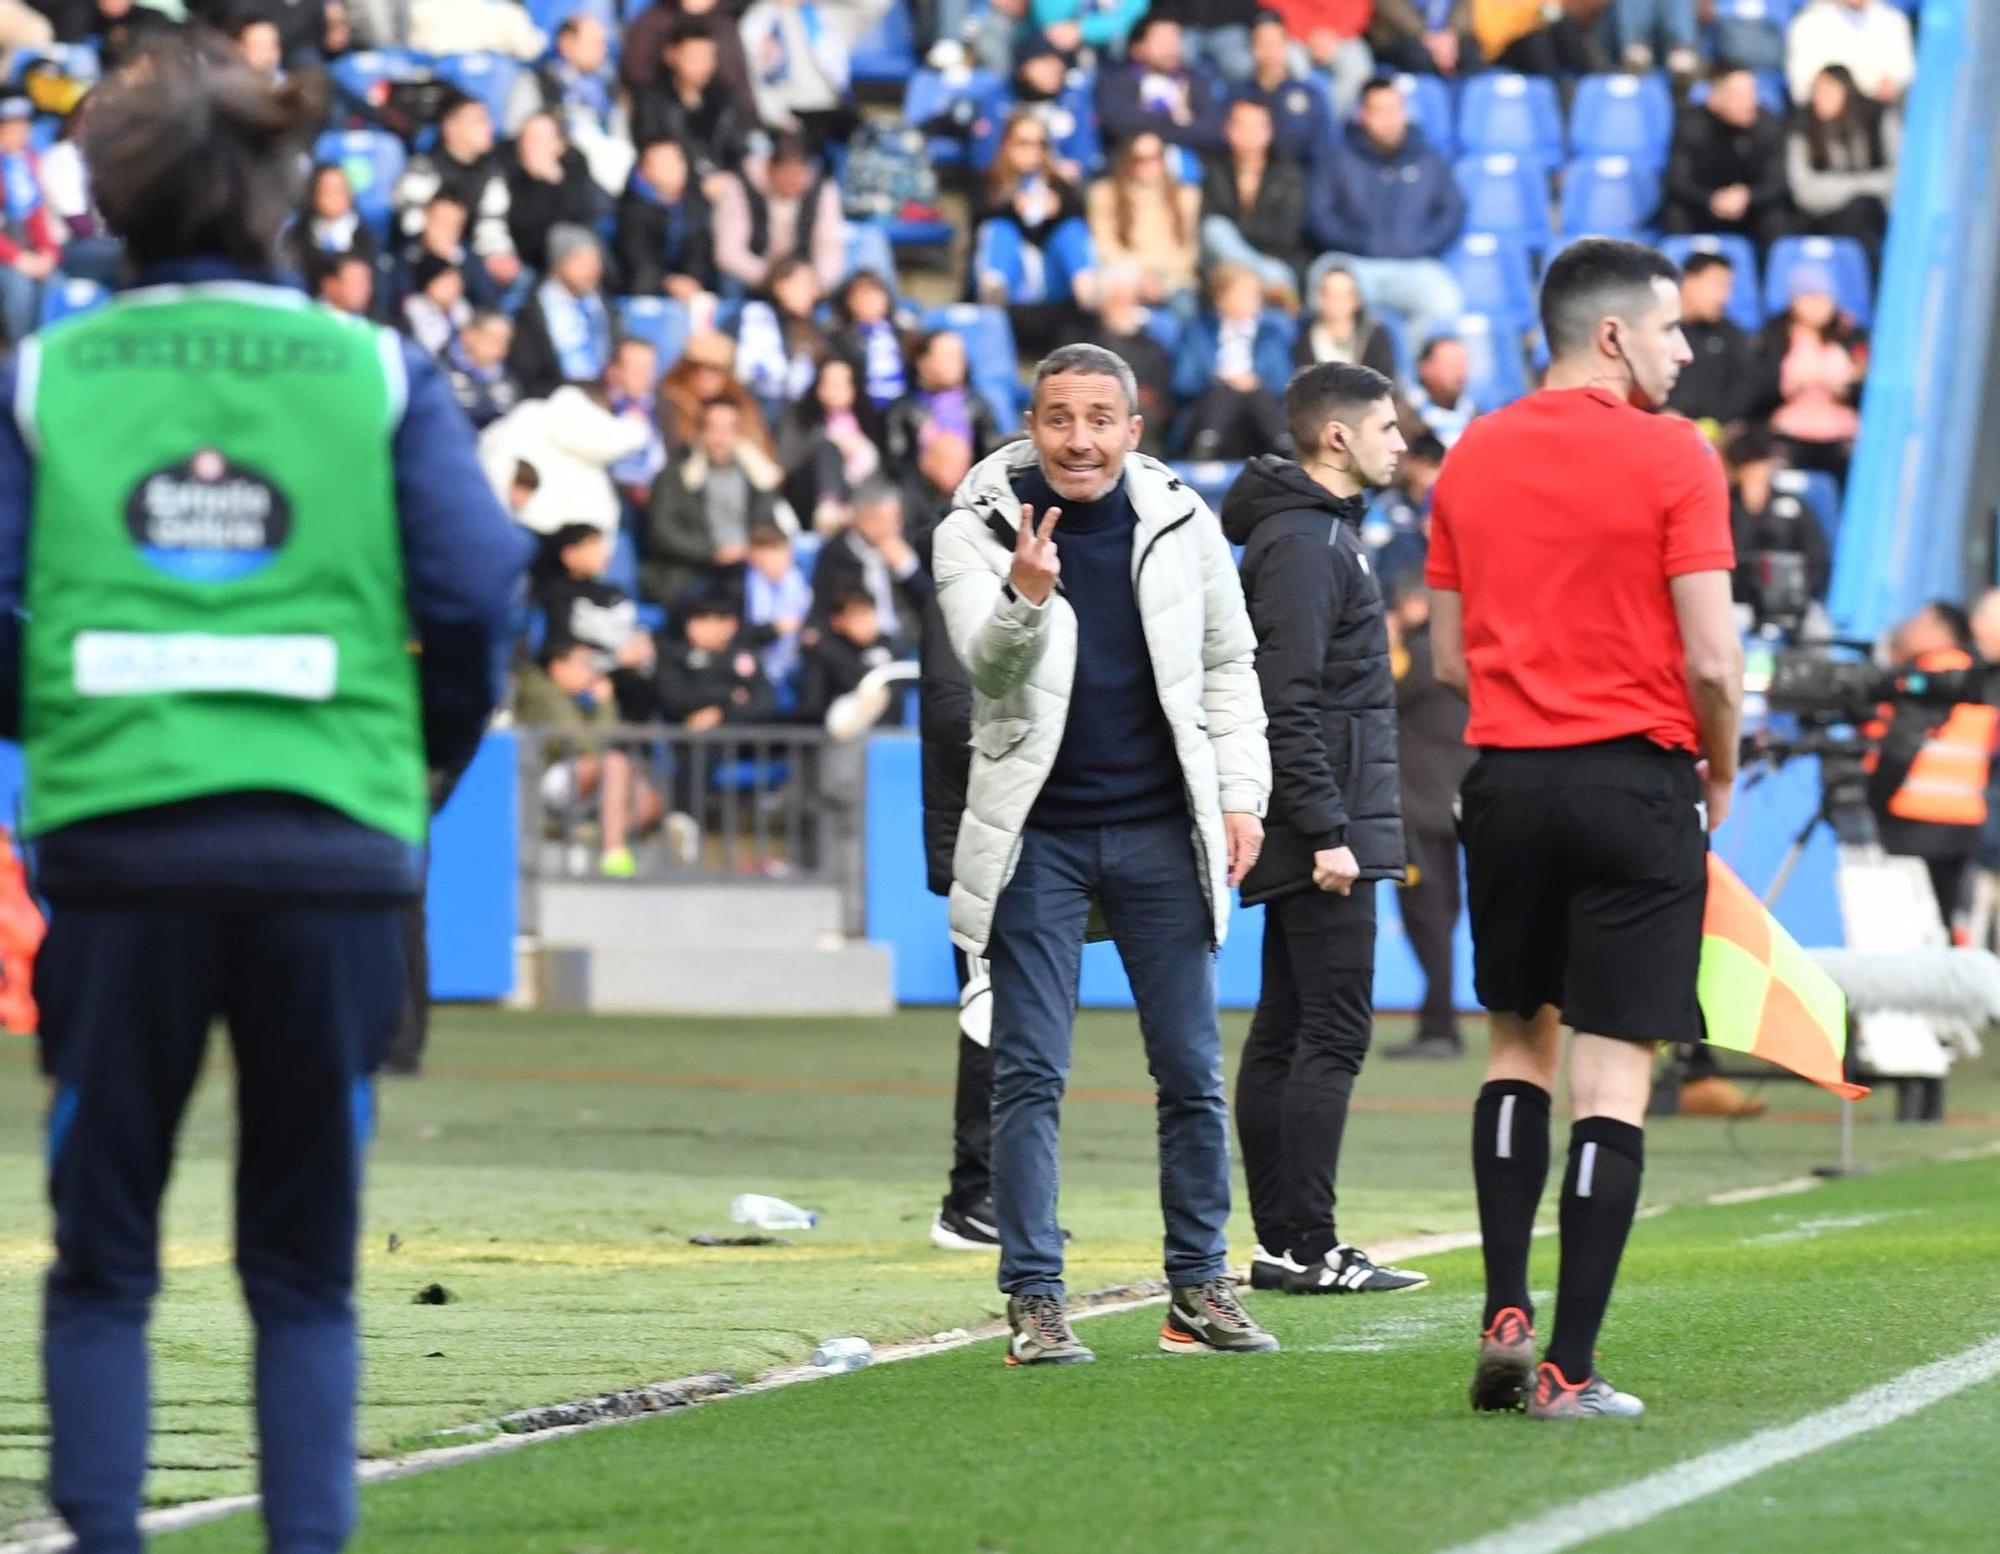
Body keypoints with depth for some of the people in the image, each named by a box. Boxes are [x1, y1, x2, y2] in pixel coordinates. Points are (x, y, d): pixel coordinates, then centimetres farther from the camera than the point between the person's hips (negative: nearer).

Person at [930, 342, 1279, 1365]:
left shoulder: (1179, 522, 3)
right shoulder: (976, 531, -4)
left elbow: (1226, 665, 12)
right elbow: (988, 664, -18)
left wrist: (1242, 795, 5)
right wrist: (1026, 597, -38)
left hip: (1161, 829, 2)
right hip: (1036, 835, -2)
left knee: (1192, 1070, 5)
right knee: (1027, 1075, -3)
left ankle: (1199, 1287, 15)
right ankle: (1033, 1299, 1)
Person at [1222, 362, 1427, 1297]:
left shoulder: (1323, 533, 18)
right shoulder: (1302, 543, -14)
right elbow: (1288, 703, -21)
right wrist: (1326, 831, -23)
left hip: (1314, 831, 10)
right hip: (1321, 823, -10)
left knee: (1284, 1032, 10)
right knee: (1333, 1033, -10)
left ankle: (1280, 1242, 13)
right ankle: (1306, 1248, -9)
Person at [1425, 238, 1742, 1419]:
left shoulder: (1472, 459, 8)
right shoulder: (1673, 458, -9)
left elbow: (1449, 657, 10)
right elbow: (1712, 662, -12)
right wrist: (1720, 776, 5)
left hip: (1506, 781, 5)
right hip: (1637, 780, -5)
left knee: (1521, 1044, 20)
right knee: (1616, 1073, -2)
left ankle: (1505, 1312, 10)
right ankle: (1570, 1368, -4)